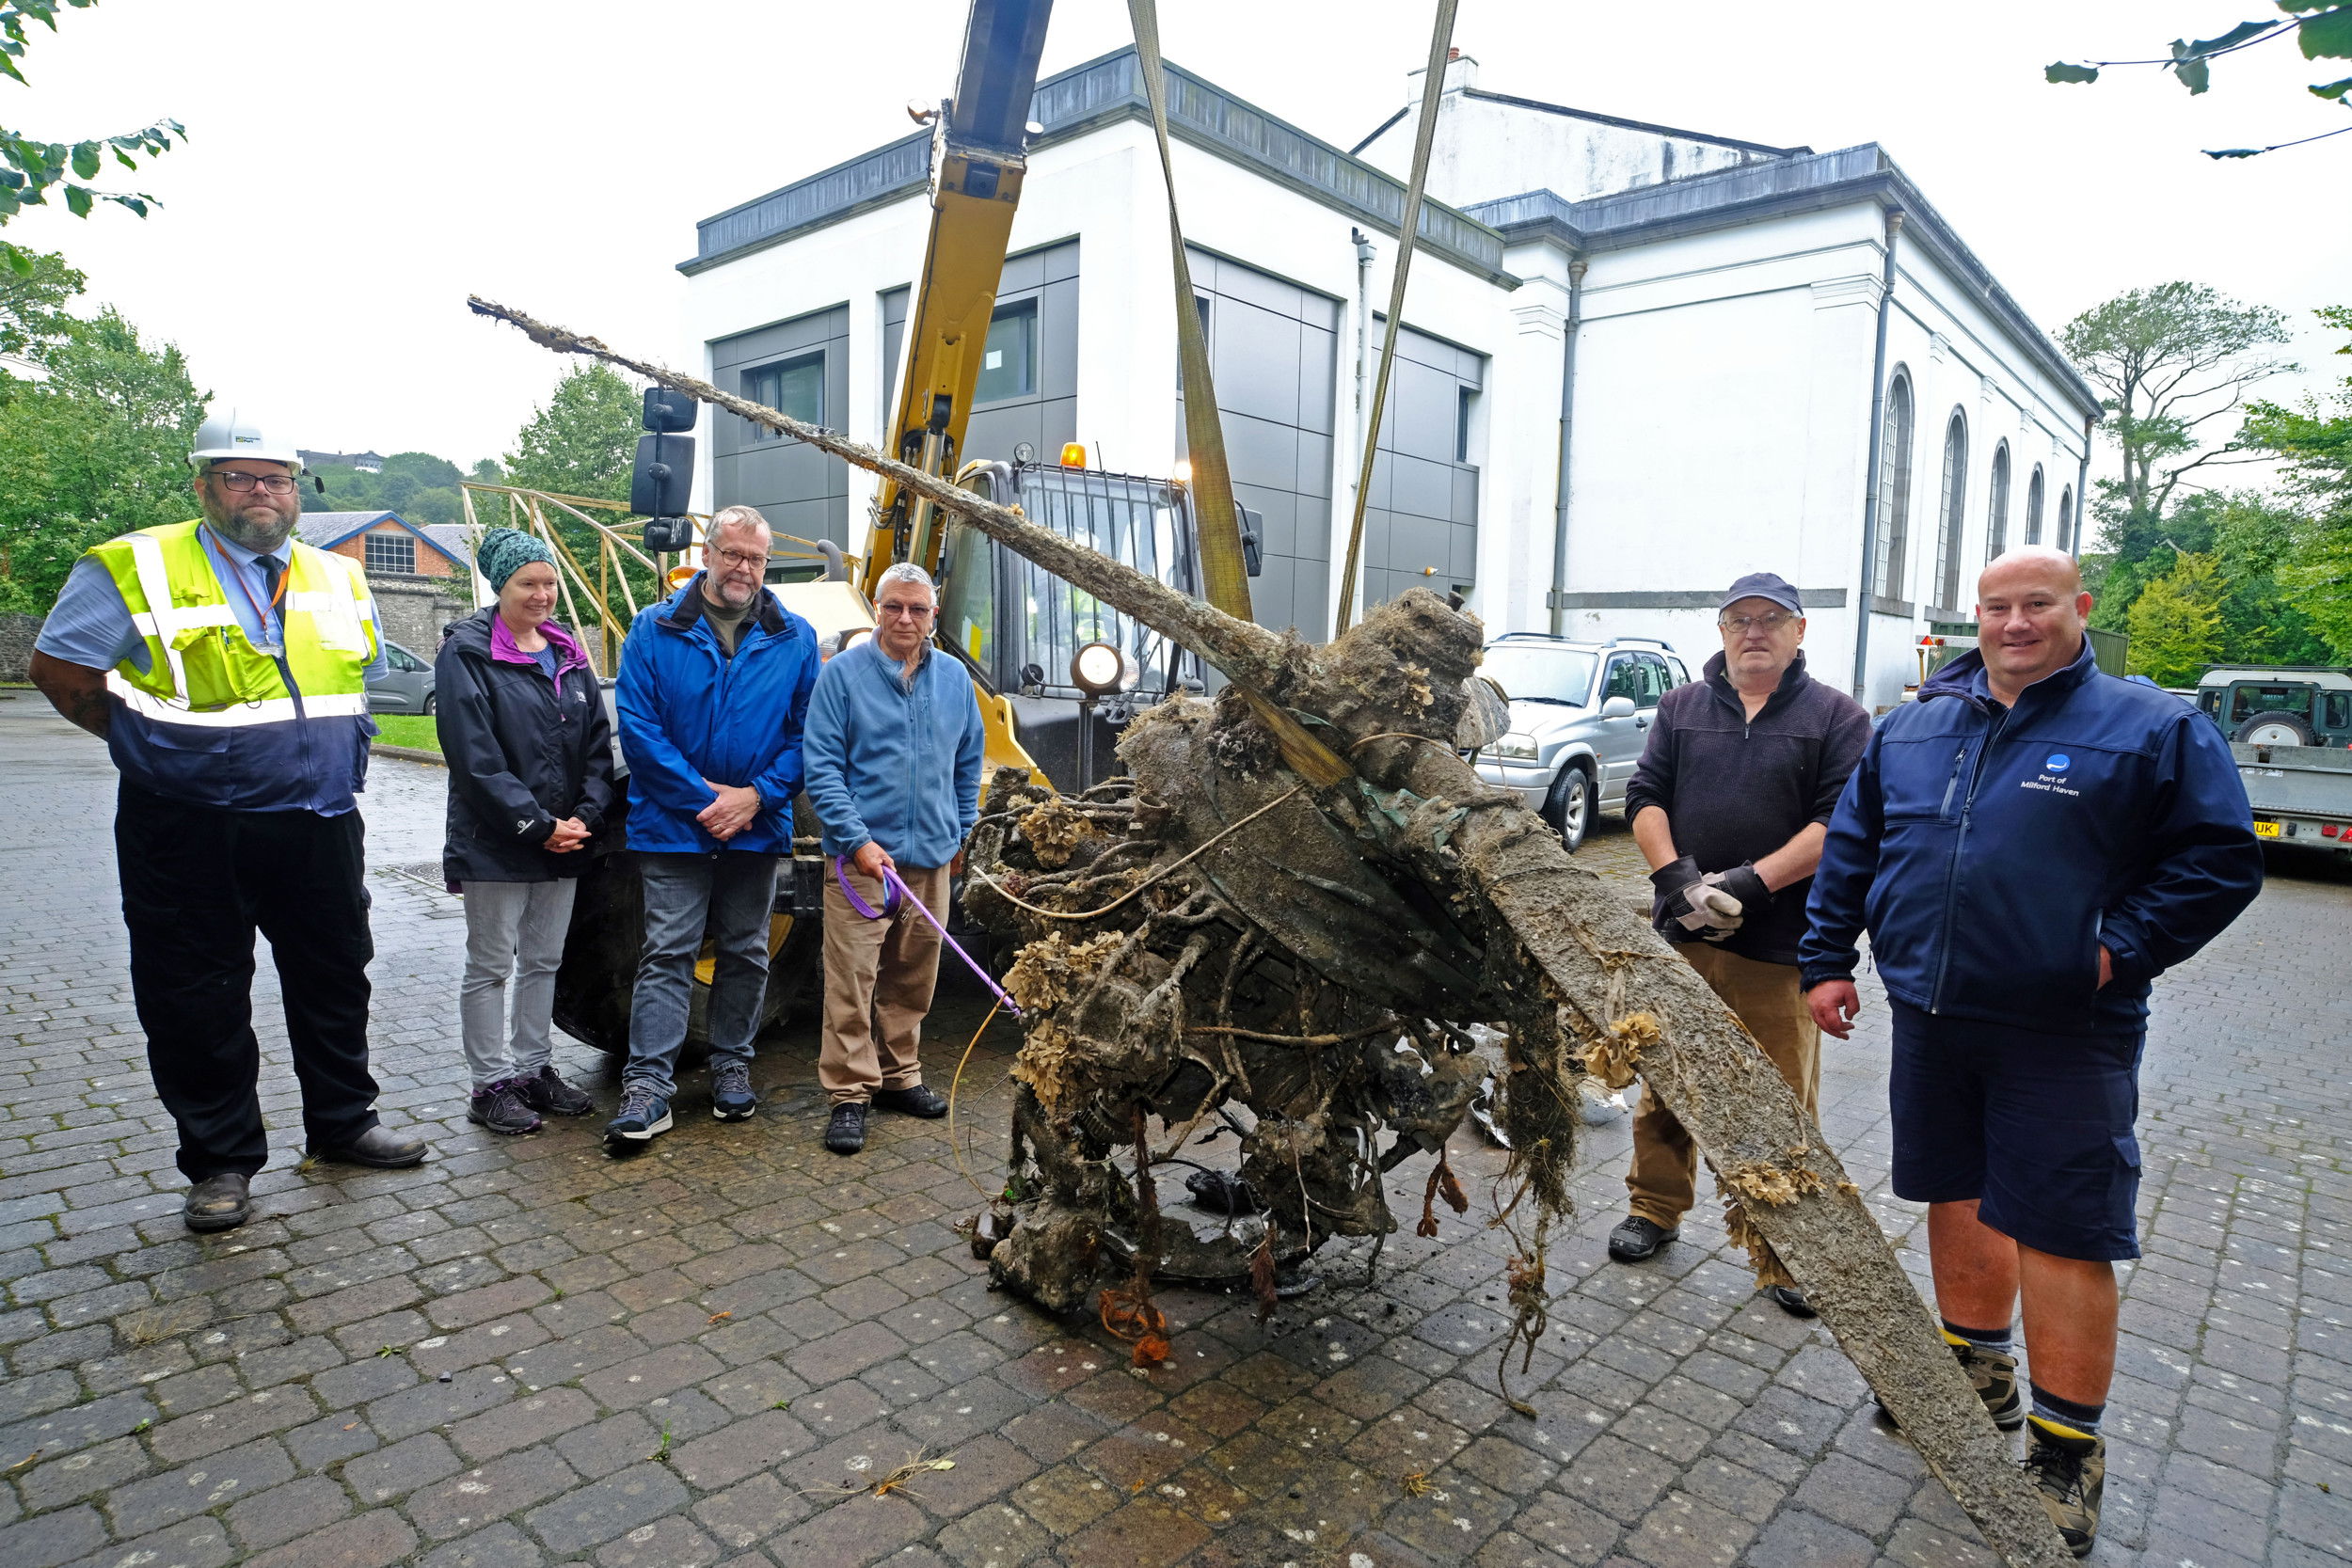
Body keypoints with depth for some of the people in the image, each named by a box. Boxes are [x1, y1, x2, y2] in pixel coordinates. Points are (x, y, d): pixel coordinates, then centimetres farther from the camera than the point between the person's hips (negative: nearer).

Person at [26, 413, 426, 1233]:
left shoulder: (339, 578, 9)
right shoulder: (137, 570, -5)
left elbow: (364, 672, 22)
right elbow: (59, 665, -1)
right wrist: (146, 741, 2)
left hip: (319, 826, 4)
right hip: (192, 835, -4)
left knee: (335, 981, 14)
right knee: (198, 1004, 5)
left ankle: (342, 1122, 31)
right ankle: (221, 1161, 21)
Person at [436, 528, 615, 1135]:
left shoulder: (568, 653, 11)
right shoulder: (467, 653, -8)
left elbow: (598, 743, 9)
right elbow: (476, 758, -15)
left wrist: (585, 816, -5)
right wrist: (537, 825, -17)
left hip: (565, 841, 6)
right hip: (494, 845, -6)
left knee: (543, 962, 14)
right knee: (491, 966, 4)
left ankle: (534, 1069, 25)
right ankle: (491, 1084, 14)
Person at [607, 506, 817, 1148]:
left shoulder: (794, 638, 3)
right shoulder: (655, 630, -1)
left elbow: (809, 731, 0)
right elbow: (638, 727, -8)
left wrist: (757, 796, -12)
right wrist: (706, 800, -14)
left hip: (759, 826, 2)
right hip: (674, 826, -2)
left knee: (745, 952, 12)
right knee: (667, 953, -1)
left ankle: (731, 1066, 26)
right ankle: (648, 1084, 4)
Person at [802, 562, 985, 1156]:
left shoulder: (954, 679, 10)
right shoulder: (843, 673, -3)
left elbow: (968, 763, 20)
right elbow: (821, 765, -6)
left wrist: (961, 833, 17)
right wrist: (857, 838, -14)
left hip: (932, 858, 4)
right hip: (862, 856, -4)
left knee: (913, 978, 14)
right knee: (851, 979, -5)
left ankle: (899, 1075, 28)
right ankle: (850, 1094, 5)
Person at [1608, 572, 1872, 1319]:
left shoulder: (1837, 717, 4)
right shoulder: (1681, 707, 13)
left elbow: (1842, 822, -7)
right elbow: (1645, 795, 5)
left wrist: (1756, 880, -17)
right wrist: (1672, 872, -12)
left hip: (1779, 947, -2)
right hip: (1680, 934, 3)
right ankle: (1654, 1209, 29)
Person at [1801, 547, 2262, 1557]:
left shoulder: (2153, 728, -2)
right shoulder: (1913, 728, 9)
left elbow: (2222, 860, -4)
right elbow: (1849, 849, 13)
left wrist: (2120, 950, -14)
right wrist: (1826, 960, 8)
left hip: (2064, 1039, -4)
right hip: (1931, 1022, 5)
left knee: (2062, 1236, 0)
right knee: (1958, 1200, 17)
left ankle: (2066, 1456, 17)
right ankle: (1980, 1381, 38)